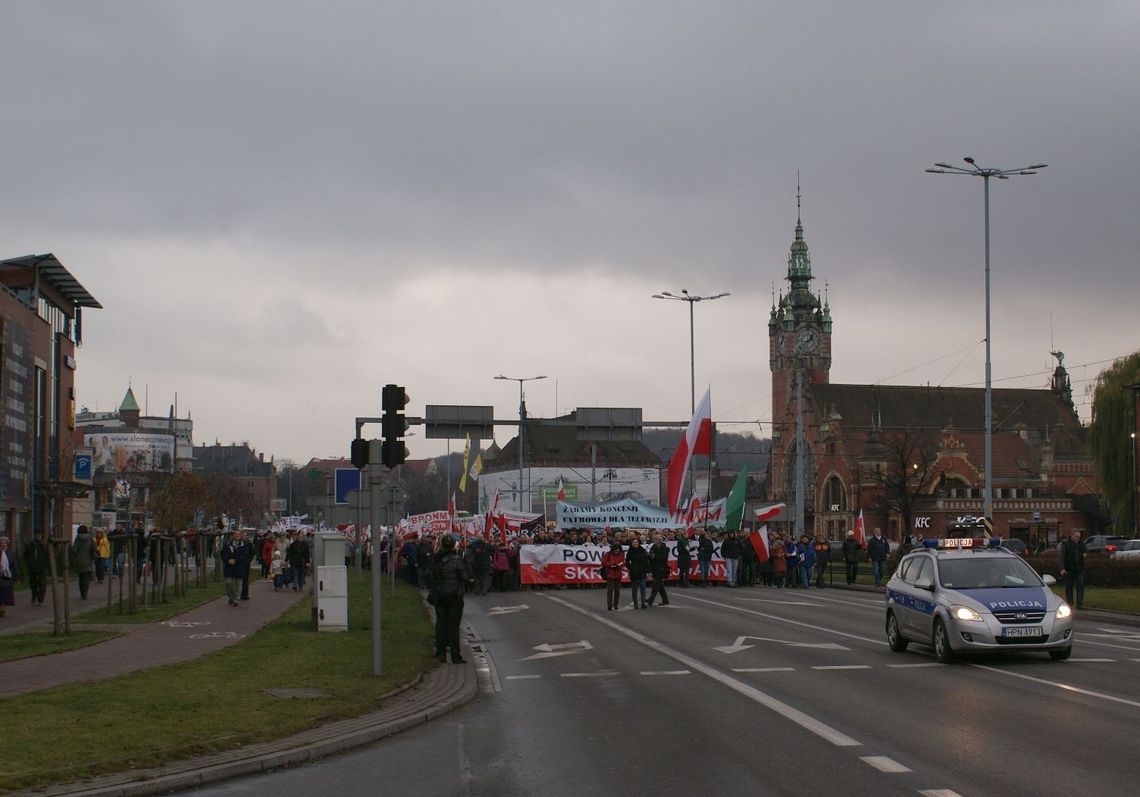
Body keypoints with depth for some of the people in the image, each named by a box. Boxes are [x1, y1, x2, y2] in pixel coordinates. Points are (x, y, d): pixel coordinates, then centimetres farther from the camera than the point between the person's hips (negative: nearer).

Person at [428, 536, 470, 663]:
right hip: (454, 595, -4)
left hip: (438, 596, 4)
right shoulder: (456, 559, -14)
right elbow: (465, 577, -14)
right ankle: (455, 656, 3)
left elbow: (430, 577, 6)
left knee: (441, 624, 10)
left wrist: (431, 593, 15)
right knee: (453, 625, 1)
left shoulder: (435, 560, 0)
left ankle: (440, 652, 11)